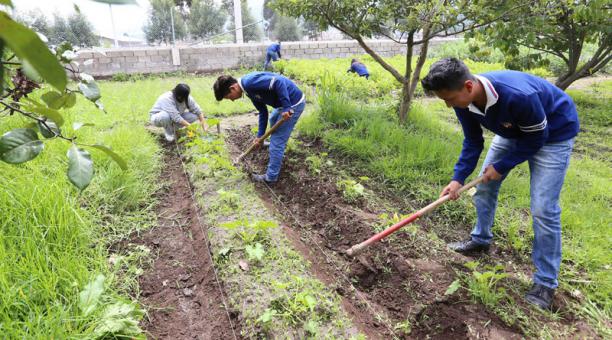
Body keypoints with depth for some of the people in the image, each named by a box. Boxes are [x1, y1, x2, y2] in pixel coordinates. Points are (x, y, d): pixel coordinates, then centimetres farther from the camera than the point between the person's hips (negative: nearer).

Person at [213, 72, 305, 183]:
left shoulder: (250, 83, -24)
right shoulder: (249, 88, 7)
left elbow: (278, 82, -31)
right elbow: (263, 111, 14)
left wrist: (286, 107, -28)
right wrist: (260, 135, 14)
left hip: (294, 102, -10)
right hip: (286, 103, 10)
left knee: (277, 141, -3)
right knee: (273, 120, 36)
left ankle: (271, 176, 13)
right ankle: (279, 153, 60)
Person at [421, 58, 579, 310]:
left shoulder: (518, 95, -41)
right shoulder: (464, 101, -20)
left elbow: (536, 138, -24)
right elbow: (473, 142, -8)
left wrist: (501, 167, -18)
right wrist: (458, 179, -17)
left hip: (552, 132, -6)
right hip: (513, 129, 7)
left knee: (543, 209, -11)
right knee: (484, 185, 10)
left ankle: (545, 283, 5)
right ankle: (481, 239, 33)